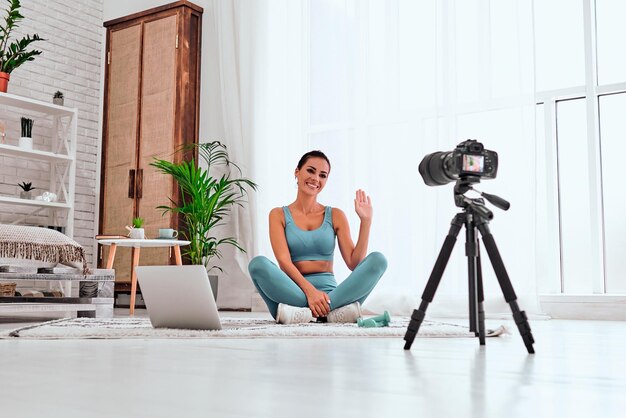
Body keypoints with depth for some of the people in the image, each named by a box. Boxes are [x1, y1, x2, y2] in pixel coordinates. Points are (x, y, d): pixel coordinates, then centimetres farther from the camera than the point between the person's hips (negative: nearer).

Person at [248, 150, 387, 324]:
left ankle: (303, 312, -34)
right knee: (258, 264, -30)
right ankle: (335, 310, -35)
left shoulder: (335, 216, 13)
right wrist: (309, 290, -23)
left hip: (330, 292, 2)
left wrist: (366, 222, -6)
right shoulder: (279, 215, 8)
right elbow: (284, 261, -7)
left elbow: (354, 263, 3)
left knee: (378, 259, -21)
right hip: (293, 293, -2)